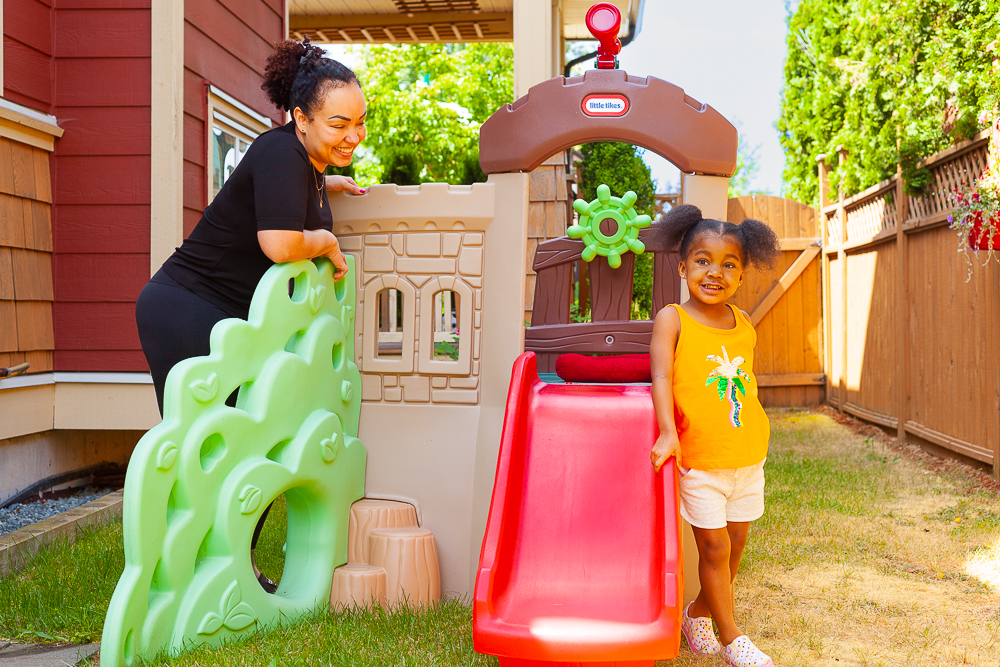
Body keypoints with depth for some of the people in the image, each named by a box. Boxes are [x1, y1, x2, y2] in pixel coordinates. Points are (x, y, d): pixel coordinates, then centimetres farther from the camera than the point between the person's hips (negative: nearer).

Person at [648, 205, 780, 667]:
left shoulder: (744, 325, 7)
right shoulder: (672, 319, -9)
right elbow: (662, 376, -19)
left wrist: (757, 435, 15)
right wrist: (668, 431, -31)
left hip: (747, 455, 5)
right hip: (699, 459, -5)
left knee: (736, 541, 13)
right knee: (714, 545, 0)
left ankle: (698, 613, 34)